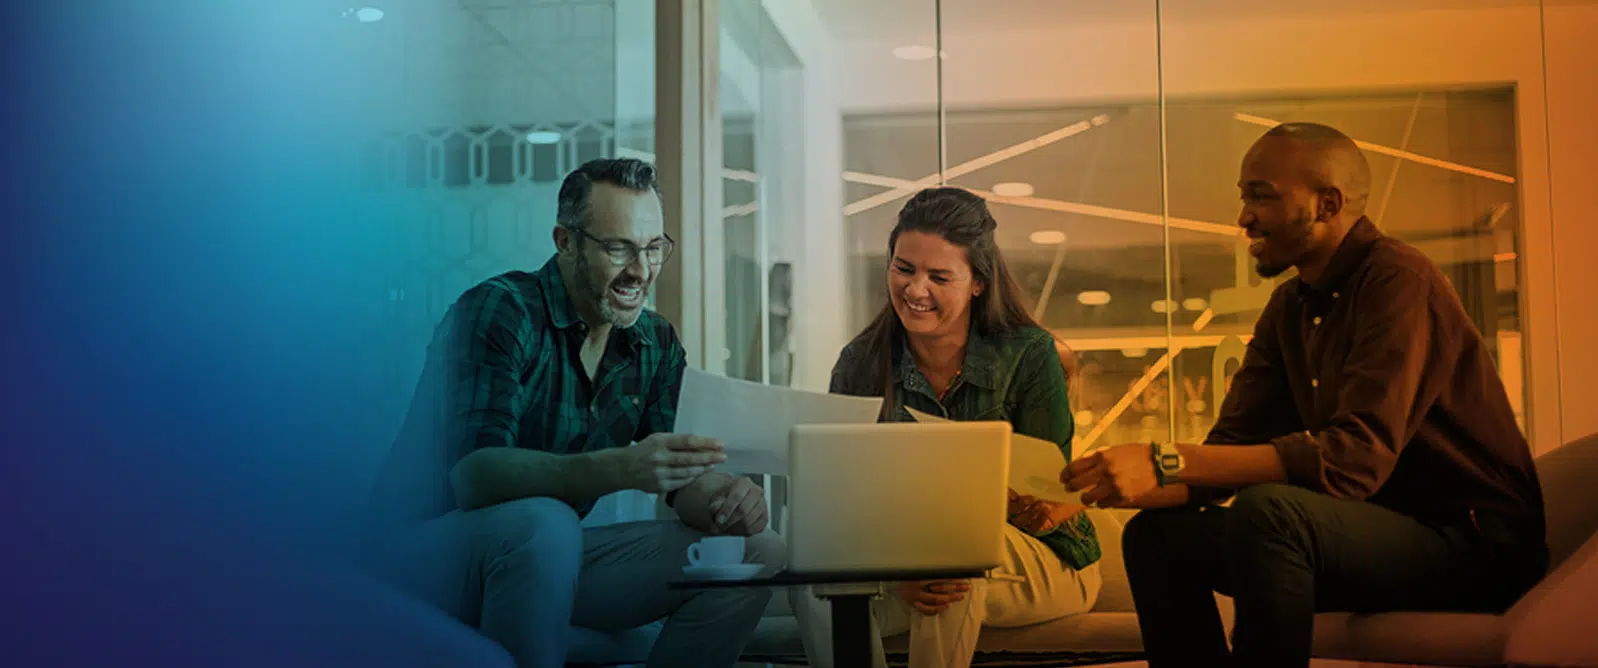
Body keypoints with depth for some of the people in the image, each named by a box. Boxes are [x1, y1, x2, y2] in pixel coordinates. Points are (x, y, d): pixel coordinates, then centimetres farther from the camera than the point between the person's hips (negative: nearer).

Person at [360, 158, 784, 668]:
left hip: (552, 552, 7)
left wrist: (727, 499, -23)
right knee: (541, 523, -39)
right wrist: (621, 469, -45)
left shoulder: (656, 343, 4)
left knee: (760, 554, -5)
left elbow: (687, 481, 3)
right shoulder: (496, 311, -18)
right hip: (431, 550, -7)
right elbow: (473, 475, -31)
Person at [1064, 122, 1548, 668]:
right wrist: (1121, 485, -16)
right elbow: (1233, 444, 4)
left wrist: (1169, 463, -32)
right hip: (1380, 530, 8)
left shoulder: (1397, 279, -16)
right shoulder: (1289, 306, 11)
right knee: (1155, 535, -2)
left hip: (1473, 542, -8)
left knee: (1268, 511, -32)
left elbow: (1357, 456, -28)